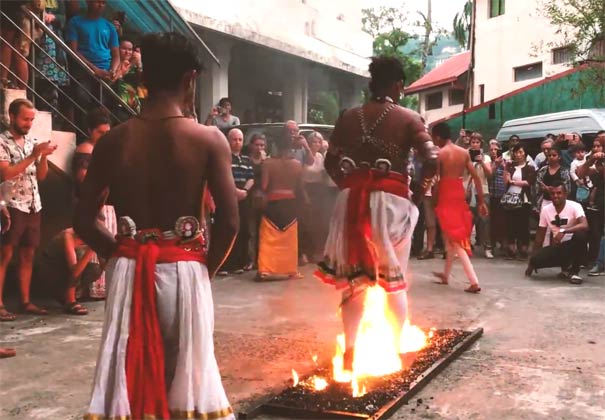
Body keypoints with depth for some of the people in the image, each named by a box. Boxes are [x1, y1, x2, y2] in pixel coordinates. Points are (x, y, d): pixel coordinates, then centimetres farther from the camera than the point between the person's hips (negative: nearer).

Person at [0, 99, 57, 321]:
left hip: (34, 207, 6)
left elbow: (41, 175, 11)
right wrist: (33, 155, -19)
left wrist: (44, 156, -7)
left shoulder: (32, 142, 12)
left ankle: (26, 302, 15)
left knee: (28, 256, 9)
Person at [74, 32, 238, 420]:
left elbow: (84, 221, -1)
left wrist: (121, 255, 11)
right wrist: (207, 267, 3)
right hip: (184, 269, -2)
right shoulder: (209, 139, -8)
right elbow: (229, 222, -12)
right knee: (185, 371, 12)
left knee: (129, 371, 14)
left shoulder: (113, 140, 0)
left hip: (129, 271, 2)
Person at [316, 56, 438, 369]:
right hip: (390, 200, -3)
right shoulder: (407, 118, -3)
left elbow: (330, 161, 7)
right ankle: (395, 348, 16)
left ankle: (350, 350, 11)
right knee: (394, 279, 11)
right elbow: (432, 160, -13)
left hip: (352, 200, 3)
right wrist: (418, 193, 0)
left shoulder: (349, 117, 7)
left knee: (353, 278, 11)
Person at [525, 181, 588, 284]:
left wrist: (563, 231, -42)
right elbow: (540, 235, 4)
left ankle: (573, 271, -14)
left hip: (572, 246, -3)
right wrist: (531, 262, 4)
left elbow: (585, 226, -32)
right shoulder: (545, 210, -2)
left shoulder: (574, 206, -14)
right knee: (535, 259, -25)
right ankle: (566, 266, 5)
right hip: (556, 247, 3)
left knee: (581, 235, -36)